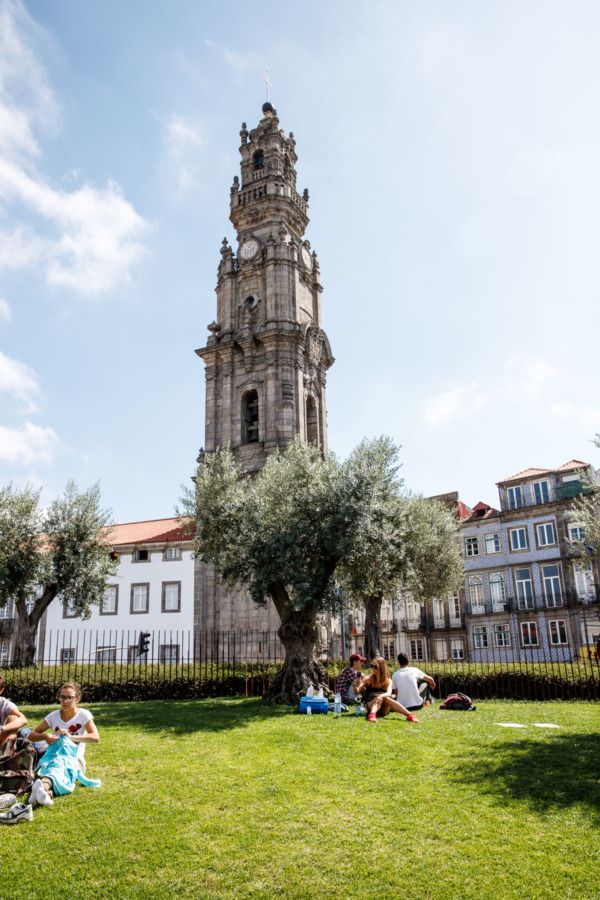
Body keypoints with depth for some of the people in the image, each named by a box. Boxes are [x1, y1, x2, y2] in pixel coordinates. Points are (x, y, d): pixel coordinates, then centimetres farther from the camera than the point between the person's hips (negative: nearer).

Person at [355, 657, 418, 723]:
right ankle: (372, 714, -60)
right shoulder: (368, 679, 9)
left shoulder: (388, 681, 8)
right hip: (369, 706, -1)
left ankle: (409, 715, -46)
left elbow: (389, 693, -11)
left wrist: (382, 695, -34)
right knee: (382, 698, -32)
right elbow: (357, 691, 1)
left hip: (383, 710, 1)